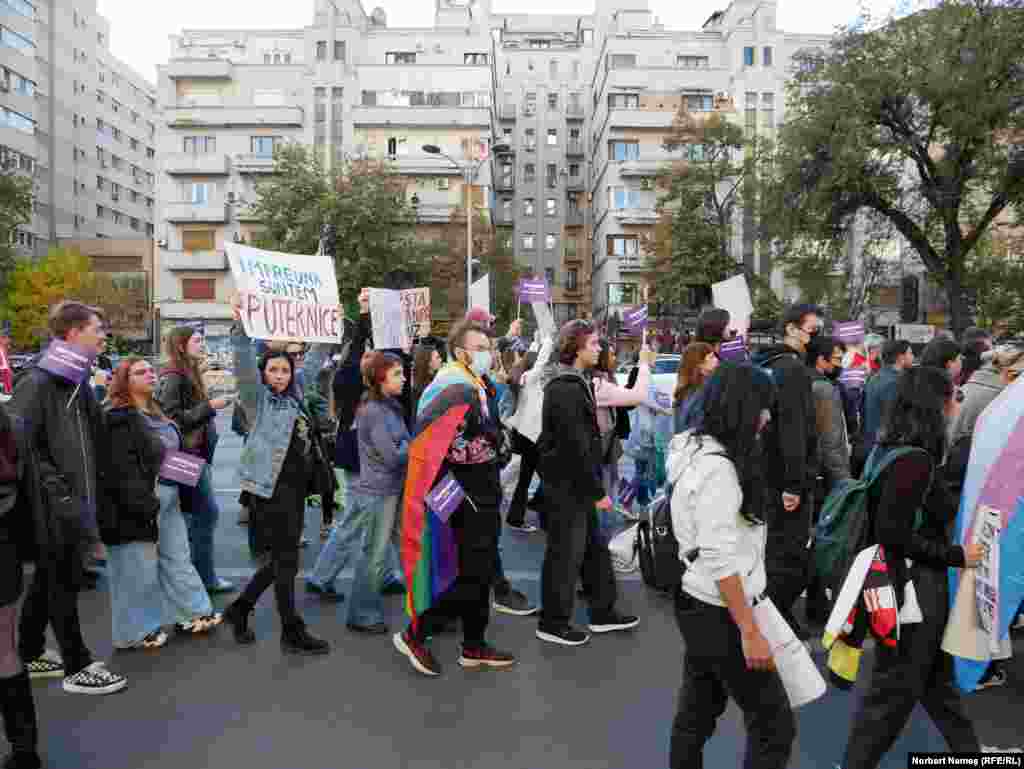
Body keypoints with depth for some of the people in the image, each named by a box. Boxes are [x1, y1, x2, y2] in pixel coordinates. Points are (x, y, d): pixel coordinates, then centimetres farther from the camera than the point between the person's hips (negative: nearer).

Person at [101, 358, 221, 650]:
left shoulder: (157, 413, 14)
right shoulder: (120, 420, -16)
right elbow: (123, 471, -23)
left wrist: (179, 492, 17)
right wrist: (146, 507, -24)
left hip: (168, 500, 9)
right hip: (140, 506, -9)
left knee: (178, 558, 16)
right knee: (139, 570, 3)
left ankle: (190, 614, 28)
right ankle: (135, 632, 17)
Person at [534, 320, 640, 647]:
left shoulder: (576, 383, 13)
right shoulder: (565, 389, -20)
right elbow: (576, 447, -24)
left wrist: (595, 486, 16)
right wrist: (598, 491, -19)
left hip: (577, 483, 10)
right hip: (566, 483, -10)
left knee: (593, 548, 17)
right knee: (566, 552, 1)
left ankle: (602, 612, 30)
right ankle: (552, 622, 15)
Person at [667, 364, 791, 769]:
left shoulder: (699, 450, 7)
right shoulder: (717, 468, -23)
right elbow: (719, 560, -24)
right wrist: (749, 631, -20)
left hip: (697, 605, 9)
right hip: (719, 614, -9)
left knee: (697, 713, 19)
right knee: (775, 726, 3)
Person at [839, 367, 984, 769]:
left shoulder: (895, 450, 5)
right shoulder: (915, 460, -24)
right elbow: (892, 532, -27)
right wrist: (956, 556, -18)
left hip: (914, 583, 9)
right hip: (914, 588, -9)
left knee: (937, 674, 24)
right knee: (895, 688, 6)